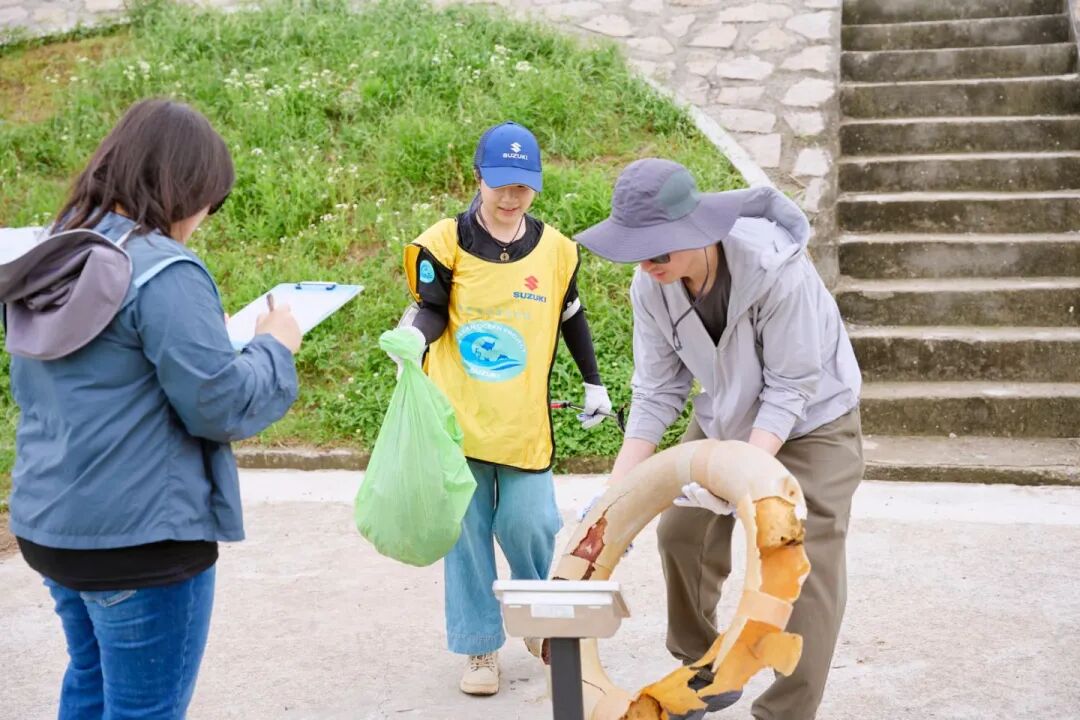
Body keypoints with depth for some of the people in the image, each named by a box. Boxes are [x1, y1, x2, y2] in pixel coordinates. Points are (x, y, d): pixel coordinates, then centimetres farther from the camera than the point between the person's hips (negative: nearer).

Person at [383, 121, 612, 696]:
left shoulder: (555, 248, 4)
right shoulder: (445, 243, -5)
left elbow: (572, 318, 16)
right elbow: (432, 311, -5)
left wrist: (594, 383, 21)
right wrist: (412, 334, -28)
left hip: (525, 422, 1)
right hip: (458, 415, -1)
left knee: (528, 525, -2)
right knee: (467, 531, 5)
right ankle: (479, 647, 20)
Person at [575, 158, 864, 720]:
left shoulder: (774, 266, -36)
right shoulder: (651, 286, -20)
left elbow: (791, 387, -29)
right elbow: (656, 393, -14)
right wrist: (615, 493, -20)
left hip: (811, 420, -5)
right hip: (725, 417, 6)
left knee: (803, 564, -10)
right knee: (681, 531, 9)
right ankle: (704, 675, 30)